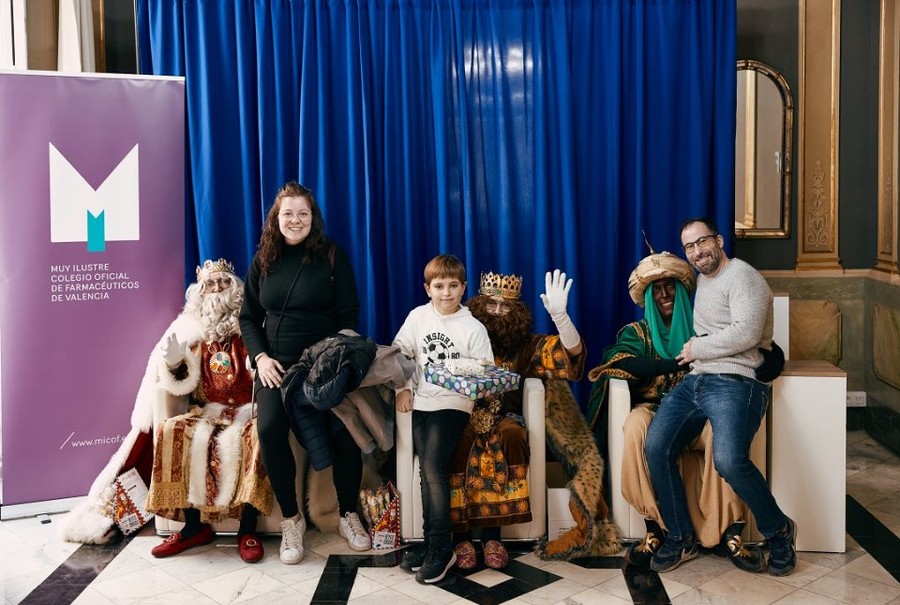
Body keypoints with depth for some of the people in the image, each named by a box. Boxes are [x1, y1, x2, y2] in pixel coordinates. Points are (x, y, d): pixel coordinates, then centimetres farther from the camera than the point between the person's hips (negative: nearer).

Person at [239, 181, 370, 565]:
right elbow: (249, 317, 13)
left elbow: (349, 315, -1)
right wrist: (260, 357, -3)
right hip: (277, 364, 2)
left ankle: (348, 515, 7)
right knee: (269, 429, -24)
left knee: (345, 431, -20)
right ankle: (291, 519, -4)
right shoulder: (263, 260, 9)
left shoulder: (332, 256, 0)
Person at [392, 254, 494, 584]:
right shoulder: (418, 316, 5)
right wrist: (404, 387, 1)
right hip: (421, 402, 4)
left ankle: (440, 547, -6)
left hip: (453, 403, -4)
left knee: (433, 467, -16)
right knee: (427, 471, 1)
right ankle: (432, 542, 11)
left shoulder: (473, 328, -3)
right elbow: (399, 352, 10)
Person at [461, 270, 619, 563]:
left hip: (503, 419, 1)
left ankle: (492, 534, -28)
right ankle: (461, 535, -29)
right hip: (465, 416, -1)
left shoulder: (524, 345, 2)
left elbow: (573, 351, -10)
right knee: (462, 436, -35)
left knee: (512, 433, -34)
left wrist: (559, 314, -28)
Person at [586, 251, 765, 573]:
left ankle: (730, 530, -31)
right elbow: (620, 361, -8)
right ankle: (654, 526, -30)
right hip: (654, 409, 0)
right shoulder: (637, 331, 16)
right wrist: (684, 363, -16)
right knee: (636, 425, -36)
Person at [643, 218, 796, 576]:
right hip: (694, 381, 8)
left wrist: (696, 349, -8)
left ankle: (778, 531, -2)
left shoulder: (742, 277, -4)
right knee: (655, 448, -13)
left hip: (734, 382, -8)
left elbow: (746, 334, -19)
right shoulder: (700, 278, 23)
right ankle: (681, 539, 1)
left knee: (729, 461, -30)